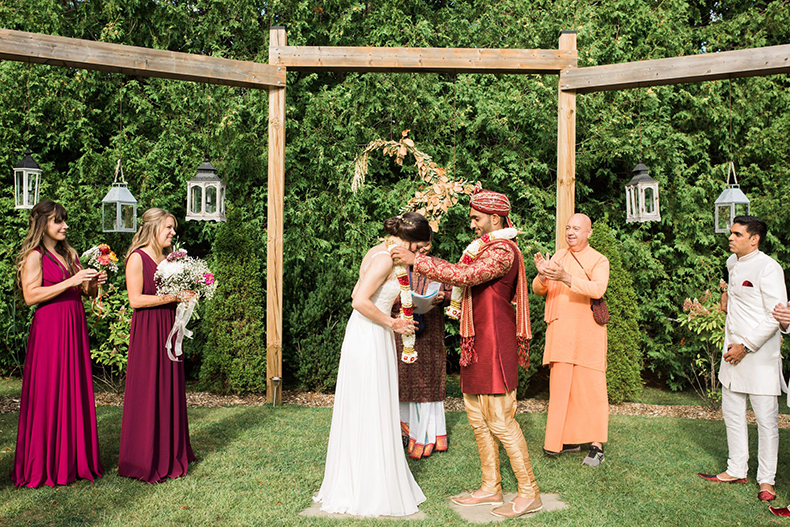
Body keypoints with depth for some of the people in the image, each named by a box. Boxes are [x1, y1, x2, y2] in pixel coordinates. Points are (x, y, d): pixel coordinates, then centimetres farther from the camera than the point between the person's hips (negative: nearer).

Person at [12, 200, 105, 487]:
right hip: (49, 327, -7)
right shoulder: (34, 256, -4)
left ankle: (74, 459, 18)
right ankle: (46, 465, 9)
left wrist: (93, 283, 0)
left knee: (76, 390, 8)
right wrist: (70, 282, -18)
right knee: (49, 393, -2)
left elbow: (84, 291, 21)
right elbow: (31, 295, -14)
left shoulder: (70, 253, 16)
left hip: (75, 326, 7)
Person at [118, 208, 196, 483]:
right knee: (147, 393, -2)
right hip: (146, 330, -7)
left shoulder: (168, 257, 14)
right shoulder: (137, 257, -8)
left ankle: (169, 455, 21)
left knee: (169, 390, 10)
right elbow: (135, 299, -14)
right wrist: (171, 297, -16)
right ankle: (144, 461, 10)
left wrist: (187, 293, 1)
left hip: (168, 329, 7)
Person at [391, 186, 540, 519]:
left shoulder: (503, 251, -15)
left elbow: (467, 276, -27)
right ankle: (491, 487, 24)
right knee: (477, 416, 13)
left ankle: (529, 494, 7)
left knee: (500, 420, -5)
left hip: (495, 344, -10)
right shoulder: (485, 247, 17)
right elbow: (466, 276, 22)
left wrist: (417, 261, -24)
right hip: (477, 343, 10)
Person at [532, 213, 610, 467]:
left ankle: (596, 446, 6)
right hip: (560, 332, 4)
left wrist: (567, 278, -34)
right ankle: (569, 439, 20)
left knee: (590, 388, -2)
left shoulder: (599, 261, 1)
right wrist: (542, 276, -17)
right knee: (561, 386, 8)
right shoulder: (558, 256, 13)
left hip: (587, 333, -4)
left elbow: (598, 289, -19)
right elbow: (538, 290, 6)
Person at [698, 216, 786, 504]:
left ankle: (766, 480, 12)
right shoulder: (732, 263, 11)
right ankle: (736, 470, 25)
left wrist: (746, 345, -15)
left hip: (760, 354, -8)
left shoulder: (768, 267, -13)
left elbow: (776, 316, -17)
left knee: (766, 419, 1)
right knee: (732, 412, 13)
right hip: (733, 350, 8)